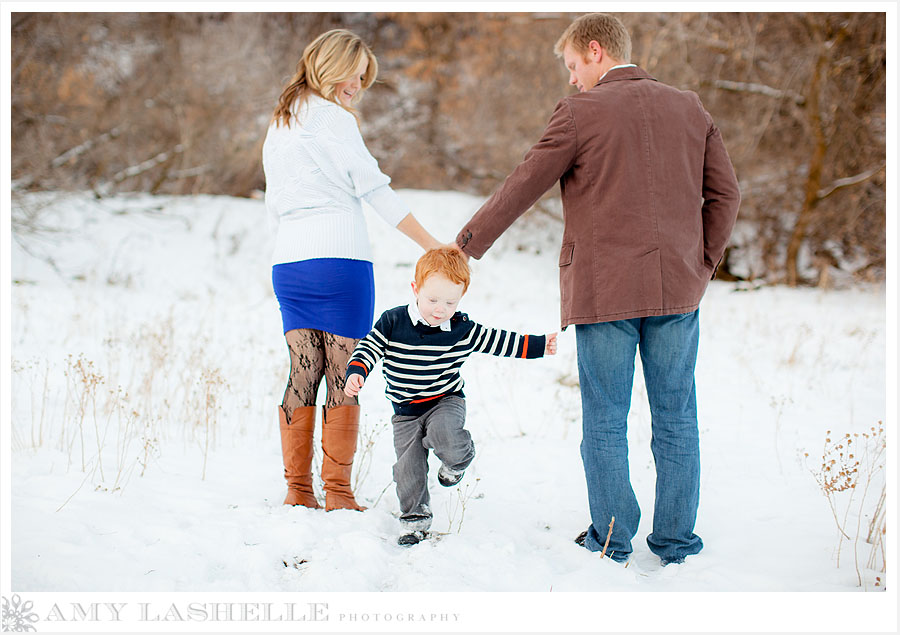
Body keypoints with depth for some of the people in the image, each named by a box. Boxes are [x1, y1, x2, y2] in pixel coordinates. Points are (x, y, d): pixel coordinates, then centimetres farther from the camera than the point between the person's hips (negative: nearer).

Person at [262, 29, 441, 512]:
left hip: (287, 260, 7)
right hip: (339, 255, -7)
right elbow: (376, 189, -9)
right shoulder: (333, 119, -4)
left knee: (303, 372, 8)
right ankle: (338, 492, -1)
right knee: (344, 376, -2)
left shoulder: (278, 126, 20)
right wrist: (434, 246, -8)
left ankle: (298, 490, 8)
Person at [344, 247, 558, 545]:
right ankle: (414, 516, 20)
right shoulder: (393, 322, -10)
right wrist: (356, 372, -20)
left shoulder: (463, 330, -8)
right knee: (408, 467, -1)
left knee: (443, 432, -32)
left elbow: (499, 341, 1)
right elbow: (369, 347, -3)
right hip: (406, 410, 1)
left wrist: (539, 345, -1)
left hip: (446, 401, -1)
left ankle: (458, 458, 1)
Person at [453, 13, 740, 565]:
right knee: (676, 417, 11)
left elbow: (523, 187, -2)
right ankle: (676, 540, 16)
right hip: (678, 290, 4)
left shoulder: (581, 112, -5)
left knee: (605, 422, 6)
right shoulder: (690, 109, 9)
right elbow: (725, 193, 8)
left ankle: (611, 540, 12)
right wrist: (703, 263, 13)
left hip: (604, 291, -4)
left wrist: (468, 244, 9)